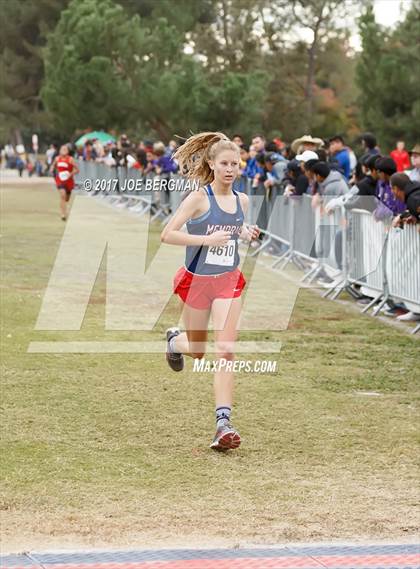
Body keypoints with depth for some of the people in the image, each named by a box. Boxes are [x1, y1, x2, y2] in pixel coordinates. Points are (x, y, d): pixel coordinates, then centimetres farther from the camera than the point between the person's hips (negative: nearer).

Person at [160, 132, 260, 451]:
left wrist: (248, 234, 0)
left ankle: (224, 422, -14)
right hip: (197, 280, -2)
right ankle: (174, 340, 52)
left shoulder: (242, 201, 3)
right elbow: (167, 235, -17)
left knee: (226, 350, -12)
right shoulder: (199, 198, -13)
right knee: (197, 351, 14)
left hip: (228, 282, 3)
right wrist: (207, 239, -25)